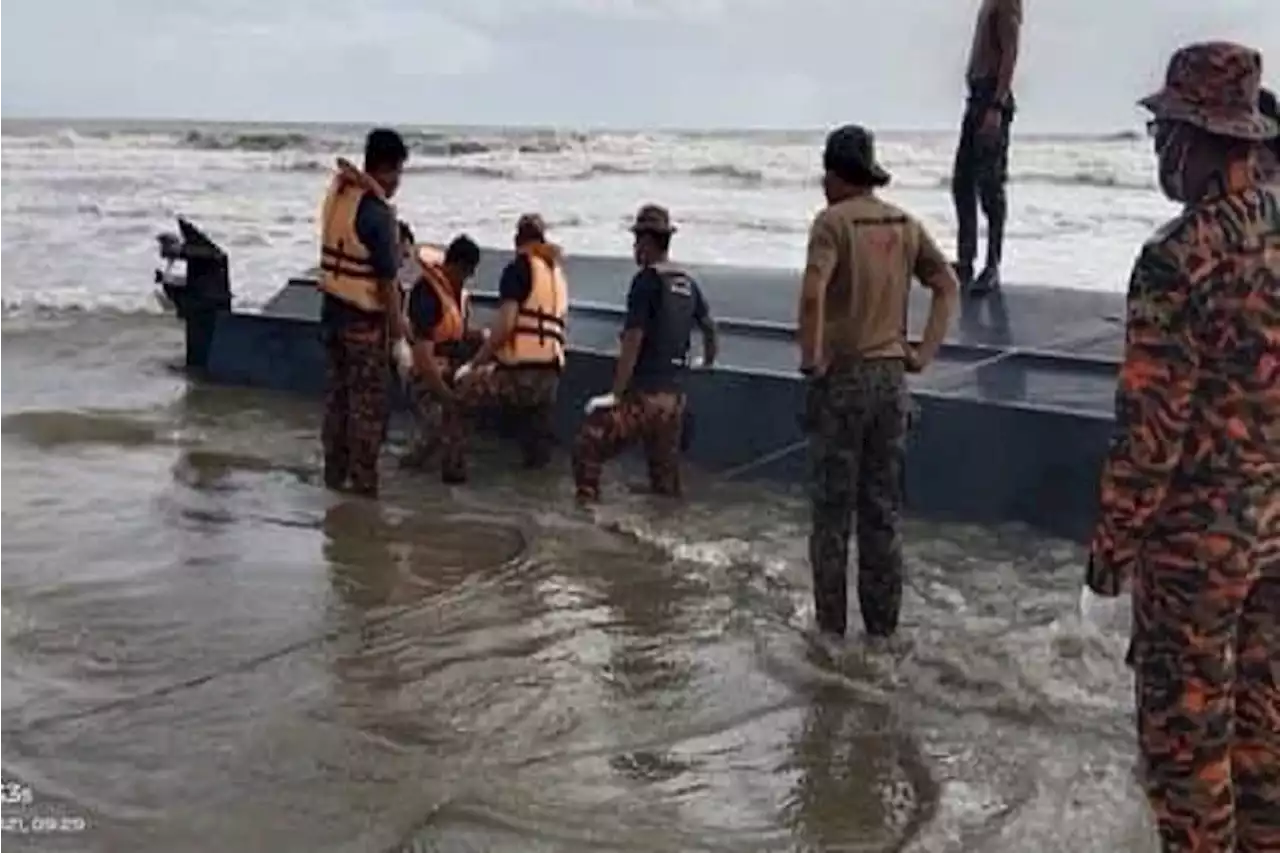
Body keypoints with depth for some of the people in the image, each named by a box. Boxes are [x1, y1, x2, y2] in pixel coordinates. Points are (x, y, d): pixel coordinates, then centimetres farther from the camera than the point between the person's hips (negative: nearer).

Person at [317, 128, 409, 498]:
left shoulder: (338, 193, 1)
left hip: (333, 308, 8)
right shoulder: (377, 212, -21)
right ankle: (363, 481, 7)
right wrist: (396, 320, -9)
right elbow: (386, 276, -17)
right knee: (368, 401, 2)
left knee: (338, 391, 17)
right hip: (365, 317, -8)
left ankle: (334, 472, 25)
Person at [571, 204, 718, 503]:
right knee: (665, 469, 14)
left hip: (642, 393, -7)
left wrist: (616, 393, -15)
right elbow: (709, 326, 24)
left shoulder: (646, 280, -11)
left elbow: (633, 340, -16)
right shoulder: (688, 283, 10)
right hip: (674, 394, 7)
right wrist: (707, 361, 44)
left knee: (587, 450, -2)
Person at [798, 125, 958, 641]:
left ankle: (832, 625, 13)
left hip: (841, 377, -5)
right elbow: (948, 285, 5)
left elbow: (813, 292, -25)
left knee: (833, 510, 6)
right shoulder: (904, 224, 7)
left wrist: (810, 358, -14)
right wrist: (924, 352, 6)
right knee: (882, 509, 12)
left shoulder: (833, 221, -11)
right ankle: (883, 625, 19)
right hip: (891, 376, 5)